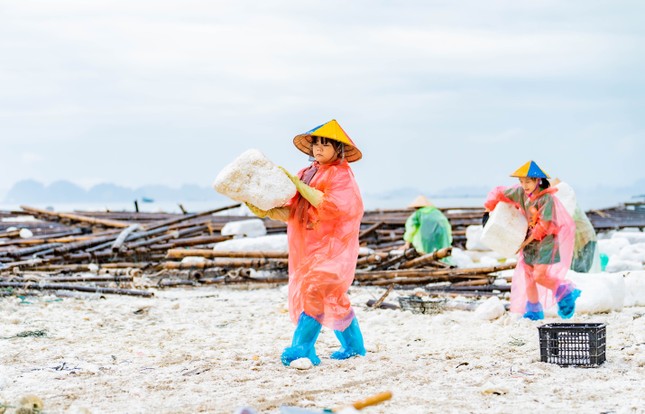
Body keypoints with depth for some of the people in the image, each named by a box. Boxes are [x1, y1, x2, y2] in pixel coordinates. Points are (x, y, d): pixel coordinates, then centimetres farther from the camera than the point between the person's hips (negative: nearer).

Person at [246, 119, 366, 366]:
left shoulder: (341, 174, -6)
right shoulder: (306, 174, 14)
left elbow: (329, 205, -21)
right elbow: (291, 212, 7)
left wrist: (298, 185, -20)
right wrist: (267, 212, -12)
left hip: (331, 246, -7)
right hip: (307, 247, 7)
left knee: (314, 290, -19)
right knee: (330, 297, 12)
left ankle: (303, 349, -22)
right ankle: (353, 345, 23)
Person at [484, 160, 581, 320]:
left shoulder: (547, 199, -22)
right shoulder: (520, 192, -4)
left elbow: (543, 226, -22)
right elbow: (498, 192, 9)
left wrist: (525, 242, -18)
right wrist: (488, 210, 3)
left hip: (546, 240, -7)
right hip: (530, 238, 7)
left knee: (539, 276, -15)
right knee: (527, 274, 5)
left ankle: (565, 293, 8)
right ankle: (534, 311, 17)